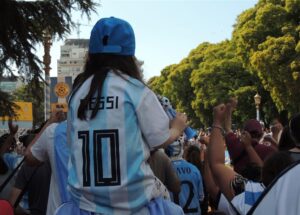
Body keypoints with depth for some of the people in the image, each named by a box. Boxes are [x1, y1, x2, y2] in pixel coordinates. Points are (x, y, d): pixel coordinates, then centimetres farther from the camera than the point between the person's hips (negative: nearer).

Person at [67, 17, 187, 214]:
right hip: (132, 198, -4)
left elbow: (72, 143, 11)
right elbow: (162, 140, -4)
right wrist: (177, 128, 17)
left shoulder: (78, 92, 4)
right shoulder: (135, 89, -7)